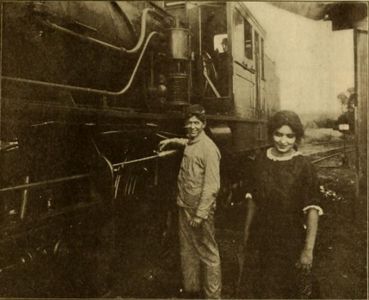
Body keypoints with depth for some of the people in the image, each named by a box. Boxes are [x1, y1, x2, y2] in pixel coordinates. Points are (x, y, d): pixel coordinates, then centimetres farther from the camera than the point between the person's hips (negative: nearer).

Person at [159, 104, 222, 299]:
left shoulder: (208, 149, -17)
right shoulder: (190, 144, 8)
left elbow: (212, 186, -21)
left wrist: (200, 214, -22)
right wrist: (172, 141, 27)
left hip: (200, 210, -8)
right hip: (184, 206, 9)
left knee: (208, 254, 4)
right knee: (187, 252, 18)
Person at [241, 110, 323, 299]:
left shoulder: (303, 167, -14)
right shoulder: (261, 160, -2)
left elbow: (312, 211, -15)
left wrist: (308, 249, -19)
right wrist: (247, 230, 10)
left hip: (293, 241, -3)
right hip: (265, 239, 4)